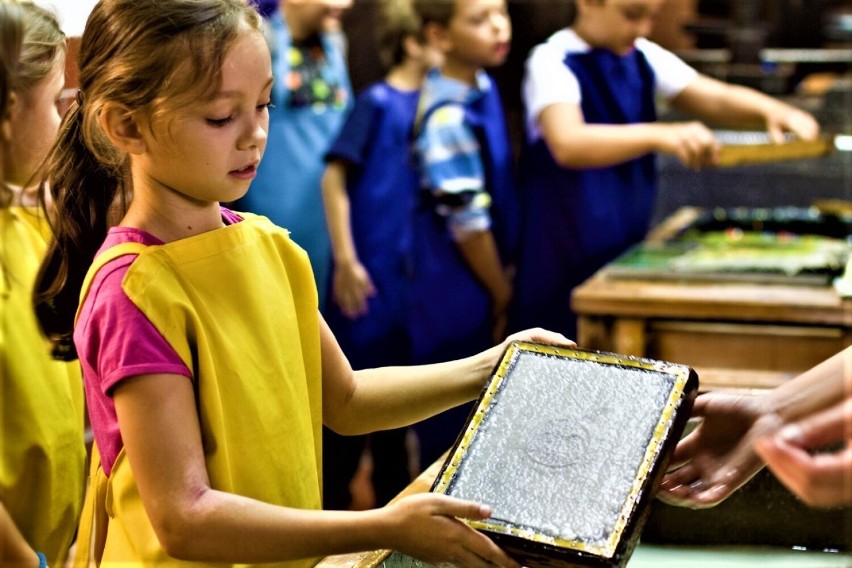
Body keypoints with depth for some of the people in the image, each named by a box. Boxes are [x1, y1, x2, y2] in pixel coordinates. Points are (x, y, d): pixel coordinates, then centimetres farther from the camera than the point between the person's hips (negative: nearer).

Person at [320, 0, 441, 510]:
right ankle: (330, 503, 13)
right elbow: (335, 178, -12)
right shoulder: (378, 103, -10)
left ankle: (393, 500, 26)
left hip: (416, 272, 6)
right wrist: (345, 262, -15)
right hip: (373, 271, -6)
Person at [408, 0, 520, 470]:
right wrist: (502, 294, -8)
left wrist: (505, 278, 17)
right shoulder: (448, 118, -24)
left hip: (489, 280, 9)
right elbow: (467, 224, -20)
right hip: (458, 297, -9)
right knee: (450, 431, 4)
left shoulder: (483, 88, 4)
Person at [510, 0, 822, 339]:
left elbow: (716, 100, -1)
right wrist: (661, 136, -44)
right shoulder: (552, 62, -15)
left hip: (630, 251, 6)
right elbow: (567, 143, -32)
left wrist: (771, 112, -22)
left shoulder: (644, 57, 6)